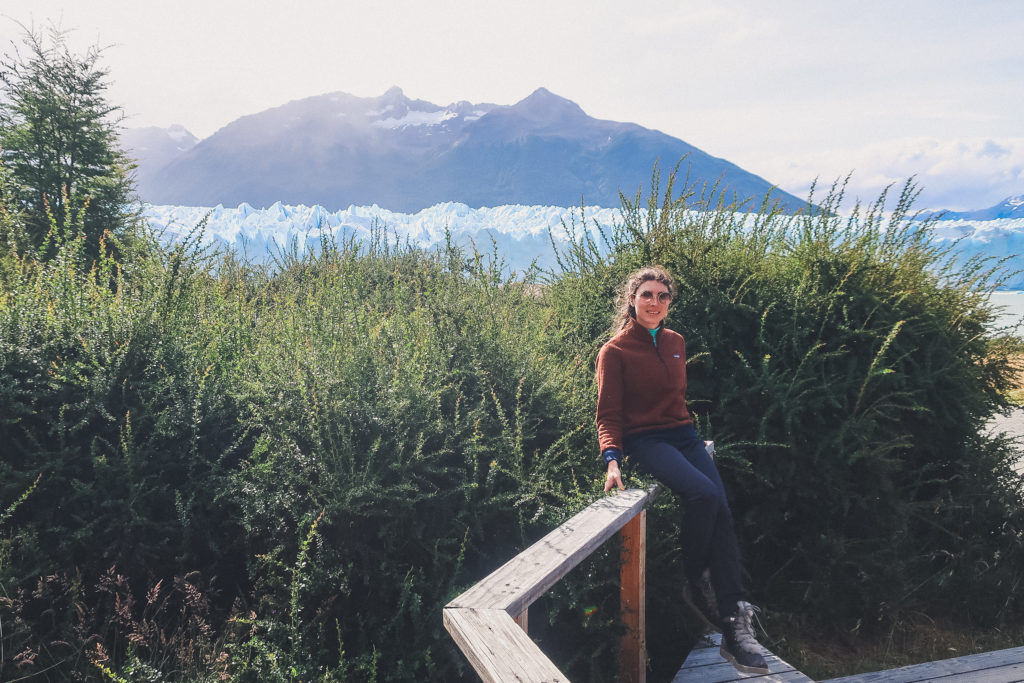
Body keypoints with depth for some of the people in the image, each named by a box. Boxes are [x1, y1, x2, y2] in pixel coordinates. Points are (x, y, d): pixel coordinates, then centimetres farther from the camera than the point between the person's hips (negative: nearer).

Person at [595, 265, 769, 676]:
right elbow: (609, 415, -8)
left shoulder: (675, 342, 13)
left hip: (683, 434, 5)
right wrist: (612, 459, -22)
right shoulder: (615, 351, -3)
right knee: (704, 494, -31)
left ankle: (734, 627, -18)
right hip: (645, 440, -5)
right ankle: (695, 583, -7)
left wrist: (687, 432, 17)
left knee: (721, 512, -16)